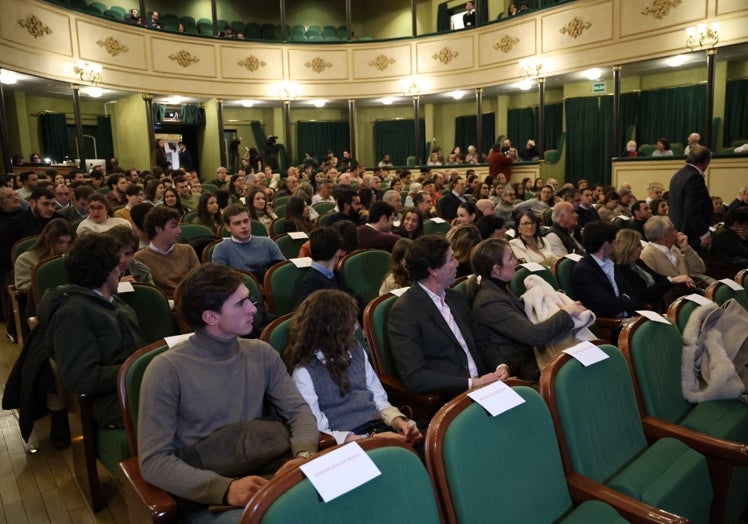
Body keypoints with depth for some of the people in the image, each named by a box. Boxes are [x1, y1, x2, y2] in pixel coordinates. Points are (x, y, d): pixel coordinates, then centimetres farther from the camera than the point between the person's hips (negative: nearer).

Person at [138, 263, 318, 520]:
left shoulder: (262, 354, 7)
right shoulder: (167, 369, -9)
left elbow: (299, 411, 5)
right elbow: (153, 461, -12)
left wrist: (303, 455, -17)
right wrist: (226, 488, -25)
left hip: (267, 477, 5)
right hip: (207, 498, -5)